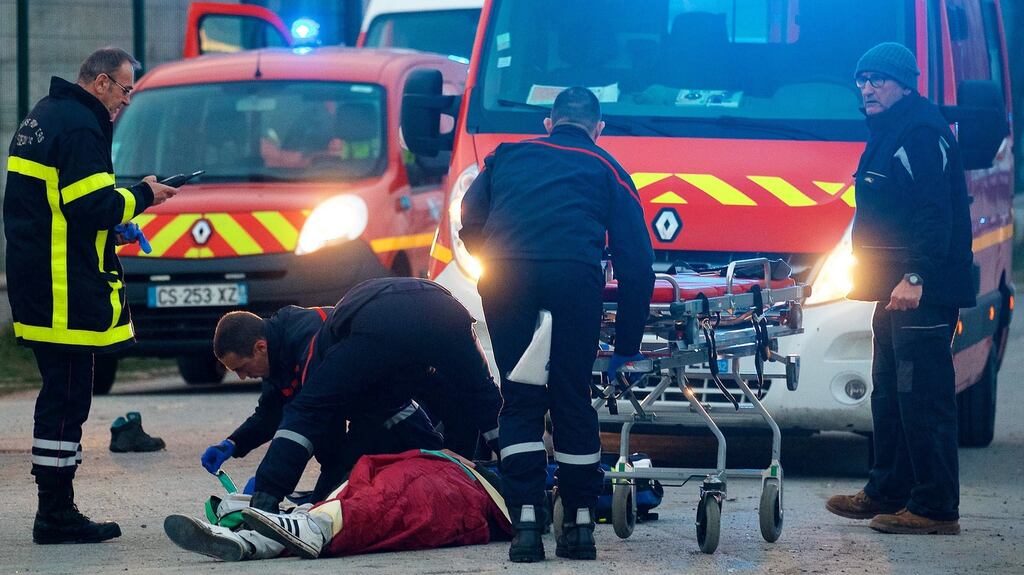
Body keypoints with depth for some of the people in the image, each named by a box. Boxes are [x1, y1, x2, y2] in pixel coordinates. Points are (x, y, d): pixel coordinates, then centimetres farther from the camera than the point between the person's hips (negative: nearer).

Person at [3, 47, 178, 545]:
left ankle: (56, 511, 19)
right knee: (66, 397, -7)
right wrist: (142, 196, -6)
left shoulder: (43, 117, 18)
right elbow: (92, 206, -21)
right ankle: (56, 516, -5)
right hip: (65, 291, -11)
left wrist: (112, 223, 14)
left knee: (62, 395, 15)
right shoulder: (80, 126, -15)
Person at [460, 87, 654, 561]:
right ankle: (580, 525, 11)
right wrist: (627, 347, 23)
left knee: (519, 402, 8)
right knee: (573, 400, 10)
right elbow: (636, 261, 20)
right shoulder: (606, 170, 25)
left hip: (504, 274, 1)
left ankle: (526, 523, -3)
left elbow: (470, 225, 25)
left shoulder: (507, 157, 30)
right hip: (574, 274, -1)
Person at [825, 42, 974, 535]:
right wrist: (886, 279, 21)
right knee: (889, 395, 17)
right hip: (896, 290, 11)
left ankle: (935, 507, -8)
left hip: (923, 293, -11)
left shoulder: (921, 134, -14)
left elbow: (935, 213, -22)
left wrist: (916, 277, -28)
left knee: (923, 397, -10)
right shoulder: (887, 134, 19)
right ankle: (887, 492, 26)